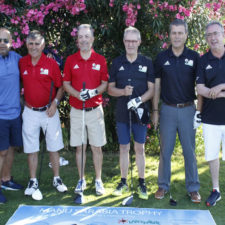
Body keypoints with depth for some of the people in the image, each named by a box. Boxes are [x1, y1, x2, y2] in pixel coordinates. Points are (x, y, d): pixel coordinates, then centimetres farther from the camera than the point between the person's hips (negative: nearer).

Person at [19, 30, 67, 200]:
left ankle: (57, 179, 20)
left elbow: (60, 86, 0)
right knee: (31, 148, 7)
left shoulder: (51, 63, -5)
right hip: (30, 112, 2)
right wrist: (23, 102, 2)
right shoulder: (22, 63, 1)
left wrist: (55, 103, -11)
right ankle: (33, 182, 18)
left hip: (49, 111, -1)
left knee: (54, 146, 7)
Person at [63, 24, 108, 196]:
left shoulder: (100, 60, 2)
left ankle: (98, 180, 17)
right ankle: (81, 180, 22)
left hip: (95, 110, -1)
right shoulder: (71, 60, 4)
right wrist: (78, 94, -14)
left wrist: (93, 92, -17)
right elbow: (66, 83, 5)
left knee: (97, 147, 4)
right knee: (79, 147, 8)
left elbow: (105, 83, 3)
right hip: (76, 110, 1)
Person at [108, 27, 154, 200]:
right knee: (124, 148, 9)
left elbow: (151, 89, 1)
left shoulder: (147, 62, 3)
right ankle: (124, 182, 21)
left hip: (140, 112, -1)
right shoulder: (117, 62, 6)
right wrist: (123, 91, -14)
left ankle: (142, 183, 18)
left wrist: (139, 100, -18)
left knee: (140, 148, 6)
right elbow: (110, 89, 6)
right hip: (122, 113, 1)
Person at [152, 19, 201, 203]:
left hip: (188, 110, 0)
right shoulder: (162, 57, 4)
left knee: (190, 151, 5)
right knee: (165, 150, 7)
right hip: (167, 110, 1)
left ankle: (193, 188, 17)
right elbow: (157, 86, 6)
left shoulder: (194, 57, 2)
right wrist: (155, 110, 2)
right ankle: (163, 186, 19)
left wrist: (199, 111, -4)